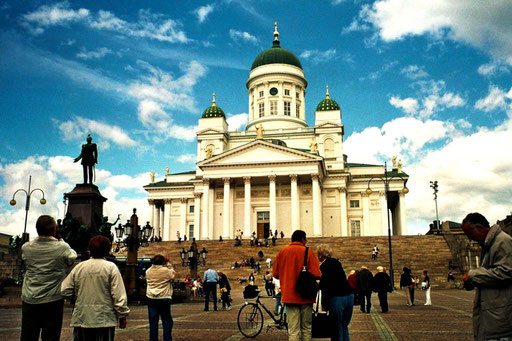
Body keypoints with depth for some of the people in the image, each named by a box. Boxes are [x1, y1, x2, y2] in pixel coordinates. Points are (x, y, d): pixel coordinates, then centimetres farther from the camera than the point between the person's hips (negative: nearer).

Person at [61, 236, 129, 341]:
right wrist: (122, 316, -2)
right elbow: (119, 295, -9)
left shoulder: (79, 267, 4)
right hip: (104, 320, -3)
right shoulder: (111, 267, -5)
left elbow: (65, 291, 4)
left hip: (81, 319, 3)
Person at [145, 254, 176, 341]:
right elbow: (173, 274, 5)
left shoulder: (148, 271, 0)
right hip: (164, 298, -3)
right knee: (167, 320, 6)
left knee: (153, 321, 9)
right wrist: (168, 264, 9)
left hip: (151, 299, 3)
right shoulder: (166, 271, -12)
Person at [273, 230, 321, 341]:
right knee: (306, 328, 13)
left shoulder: (282, 252, 4)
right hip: (306, 296, -2)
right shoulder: (308, 252, -5)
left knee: (293, 330, 1)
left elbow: (275, 273, 9)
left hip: (289, 295, 2)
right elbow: (316, 274, -13)